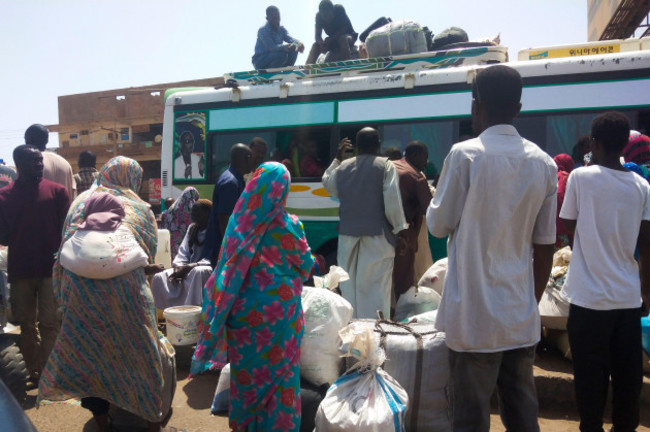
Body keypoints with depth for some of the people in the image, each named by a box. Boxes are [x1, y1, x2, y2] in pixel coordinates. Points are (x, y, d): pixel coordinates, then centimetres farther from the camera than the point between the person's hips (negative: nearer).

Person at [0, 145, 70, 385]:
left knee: (49, 323, -2)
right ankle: (35, 372, 24)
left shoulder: (57, 191, 1)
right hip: (20, 269, 2)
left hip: (52, 268, -2)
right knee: (27, 324, 11)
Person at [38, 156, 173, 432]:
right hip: (126, 292, -1)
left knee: (89, 356, 15)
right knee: (140, 356, 13)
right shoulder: (140, 209, 11)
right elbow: (148, 256, 8)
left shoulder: (81, 202, 13)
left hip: (80, 289, 2)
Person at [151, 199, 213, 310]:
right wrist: (178, 266, -10)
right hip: (188, 270, 7)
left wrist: (192, 266, -26)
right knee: (159, 277, -11)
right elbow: (183, 251, 11)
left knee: (199, 272, -40)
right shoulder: (192, 228, 14)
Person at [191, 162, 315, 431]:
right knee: (279, 369, 11)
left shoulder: (239, 223, -8)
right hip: (280, 309, -3)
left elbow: (226, 269, -1)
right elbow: (306, 266, 0)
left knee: (247, 368, 18)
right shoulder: (289, 226, -12)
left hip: (244, 309, 3)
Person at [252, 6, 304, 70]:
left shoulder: (281, 29, 5)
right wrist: (285, 46, -50)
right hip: (260, 61, -7)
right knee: (282, 54, -31)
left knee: (294, 51, -11)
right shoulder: (263, 31, -18)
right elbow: (271, 47, -31)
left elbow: (290, 38, -14)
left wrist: (298, 43, -38)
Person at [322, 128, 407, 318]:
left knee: (349, 286, 12)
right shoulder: (386, 166, -5)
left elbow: (327, 184, 28)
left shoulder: (342, 167, 8)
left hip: (348, 237, 5)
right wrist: (400, 229, -3)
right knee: (376, 287, -4)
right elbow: (392, 202, -11)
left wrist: (337, 158, 32)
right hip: (377, 237, -4)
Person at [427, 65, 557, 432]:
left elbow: (439, 225, -4)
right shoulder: (544, 163, 4)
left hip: (474, 318, -5)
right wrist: (532, 302, 18)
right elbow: (545, 246, 7)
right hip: (523, 318, 5)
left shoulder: (466, 154, -12)